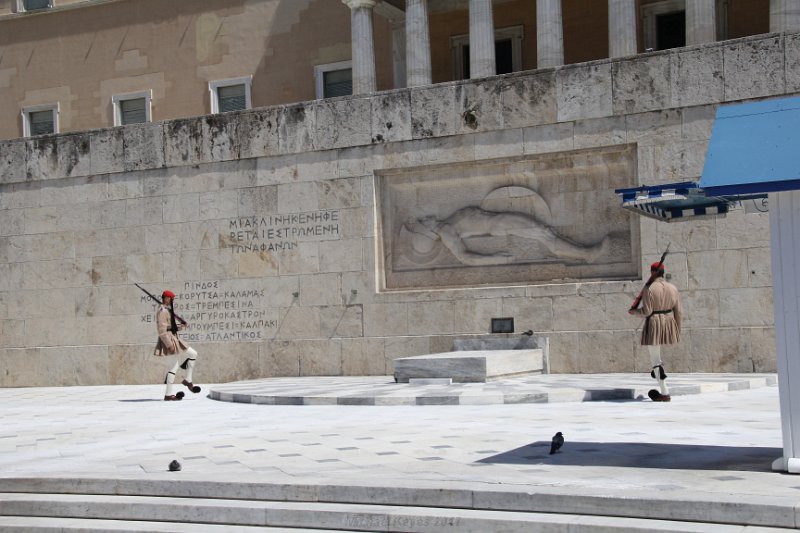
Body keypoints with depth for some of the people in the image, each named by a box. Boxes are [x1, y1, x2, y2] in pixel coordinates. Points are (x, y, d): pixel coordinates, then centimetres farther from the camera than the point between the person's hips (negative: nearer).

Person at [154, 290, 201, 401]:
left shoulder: (167, 310, 17)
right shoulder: (163, 311, -15)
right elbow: (162, 330, -22)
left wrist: (179, 326, 7)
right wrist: (169, 344, -25)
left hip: (174, 339, 10)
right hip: (169, 341, -10)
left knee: (193, 354, 14)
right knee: (173, 367, -7)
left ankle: (187, 380, 16)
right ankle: (168, 395, -3)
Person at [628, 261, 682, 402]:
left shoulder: (649, 289, -14)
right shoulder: (672, 288, 3)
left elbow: (646, 311, -15)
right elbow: (678, 311, 5)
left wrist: (634, 311, 5)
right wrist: (678, 329, 16)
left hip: (653, 324, -6)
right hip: (669, 323, 6)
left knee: (655, 359, 1)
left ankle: (665, 393, 1)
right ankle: (659, 369, 29)